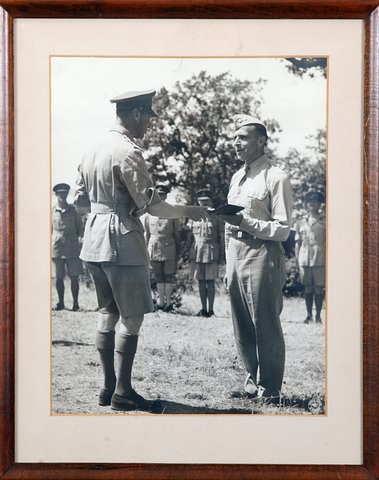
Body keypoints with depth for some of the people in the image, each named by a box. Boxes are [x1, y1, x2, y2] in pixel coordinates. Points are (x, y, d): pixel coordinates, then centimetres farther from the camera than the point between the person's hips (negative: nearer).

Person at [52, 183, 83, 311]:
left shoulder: (73, 210, 5)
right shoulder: (51, 211, 6)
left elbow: (80, 228, 10)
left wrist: (79, 241, 1)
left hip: (72, 249, -1)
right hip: (57, 249, 1)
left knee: (74, 277, -2)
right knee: (59, 277, 4)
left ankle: (75, 303, 5)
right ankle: (60, 302, 15)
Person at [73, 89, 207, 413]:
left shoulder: (93, 150, 11)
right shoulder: (128, 152, -15)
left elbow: (79, 198, 18)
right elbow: (151, 205, -17)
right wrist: (187, 211, -3)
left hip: (94, 240, 9)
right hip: (122, 242, -9)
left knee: (107, 314, 13)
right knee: (132, 318, 0)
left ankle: (108, 387, 19)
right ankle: (122, 393, 4)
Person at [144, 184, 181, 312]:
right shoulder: (149, 214, 9)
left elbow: (177, 234, 6)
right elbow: (147, 234, 13)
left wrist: (178, 251, 4)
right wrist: (146, 250, 9)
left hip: (169, 249, -2)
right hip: (154, 248, 2)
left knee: (168, 276, -1)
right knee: (159, 276, 6)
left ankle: (168, 302, 5)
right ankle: (161, 302, 10)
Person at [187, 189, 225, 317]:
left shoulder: (217, 216, 2)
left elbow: (222, 237, 1)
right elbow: (189, 236, 13)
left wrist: (222, 254, -4)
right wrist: (189, 253, 8)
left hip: (211, 252, -3)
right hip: (196, 253, 3)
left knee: (210, 282, -2)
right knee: (201, 282, 8)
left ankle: (210, 309, 4)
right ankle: (203, 308, 15)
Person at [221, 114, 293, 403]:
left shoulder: (276, 178, -9)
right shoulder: (237, 178, 16)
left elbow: (283, 230, -12)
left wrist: (245, 222, -22)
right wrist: (229, 264, 18)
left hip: (262, 257, -8)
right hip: (236, 257, 8)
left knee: (266, 327, 0)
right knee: (243, 328, 14)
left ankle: (270, 390, 13)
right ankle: (254, 382, 28)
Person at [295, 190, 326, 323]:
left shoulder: (325, 221, 5)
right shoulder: (301, 222, 13)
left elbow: (329, 241, 4)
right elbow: (298, 243, 13)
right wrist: (297, 259, 6)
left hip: (320, 260, -2)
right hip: (304, 260, 2)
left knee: (319, 288, -1)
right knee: (308, 288, 5)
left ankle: (318, 315, 6)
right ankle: (309, 315, 13)